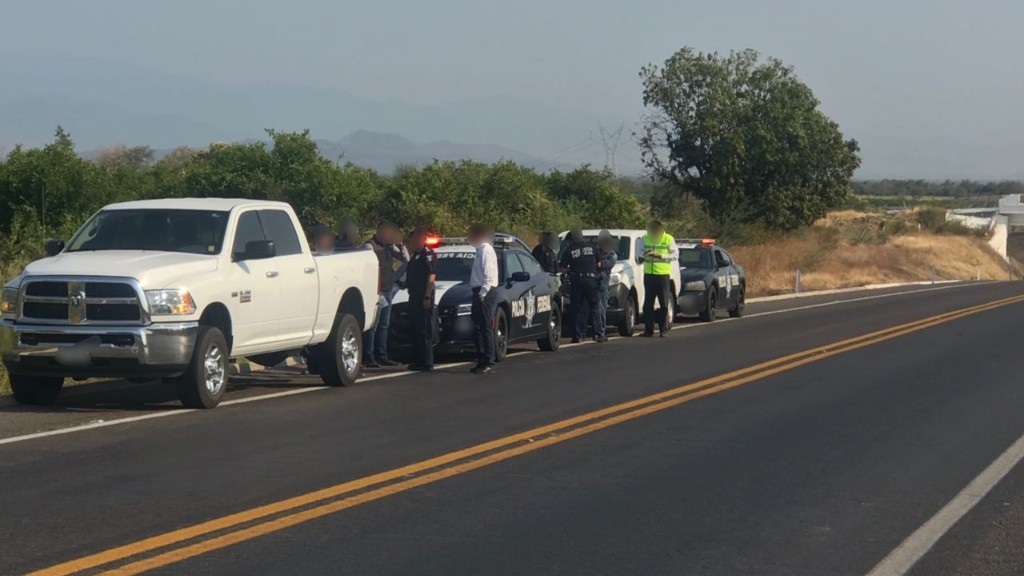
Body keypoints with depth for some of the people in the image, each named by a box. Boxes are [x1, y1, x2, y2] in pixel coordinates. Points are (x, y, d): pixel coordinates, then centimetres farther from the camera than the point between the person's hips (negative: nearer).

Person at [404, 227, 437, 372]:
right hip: (414, 295, 11)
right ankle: (418, 361, 18)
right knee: (416, 329, 13)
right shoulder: (415, 255, 19)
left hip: (423, 296, -11)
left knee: (424, 330, -10)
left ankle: (426, 363, -9)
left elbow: (431, 276, -19)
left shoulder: (427, 254, -12)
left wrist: (427, 297, -23)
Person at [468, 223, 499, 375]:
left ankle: (488, 363, -7)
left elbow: (488, 275, -19)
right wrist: (479, 294, 16)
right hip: (479, 293, 10)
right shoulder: (481, 250, 17)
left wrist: (482, 293, -21)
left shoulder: (486, 250, -12)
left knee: (486, 328, -8)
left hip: (485, 293, -10)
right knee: (479, 328, 11)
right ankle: (482, 361, 16)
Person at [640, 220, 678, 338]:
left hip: (663, 274, -3)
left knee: (664, 304, 0)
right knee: (648, 304, 3)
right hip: (648, 274, 3)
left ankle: (664, 330, 4)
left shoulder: (668, 239, 0)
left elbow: (675, 255, -3)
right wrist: (644, 255, -8)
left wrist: (660, 255, -15)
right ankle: (648, 329, 7)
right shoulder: (645, 238, 9)